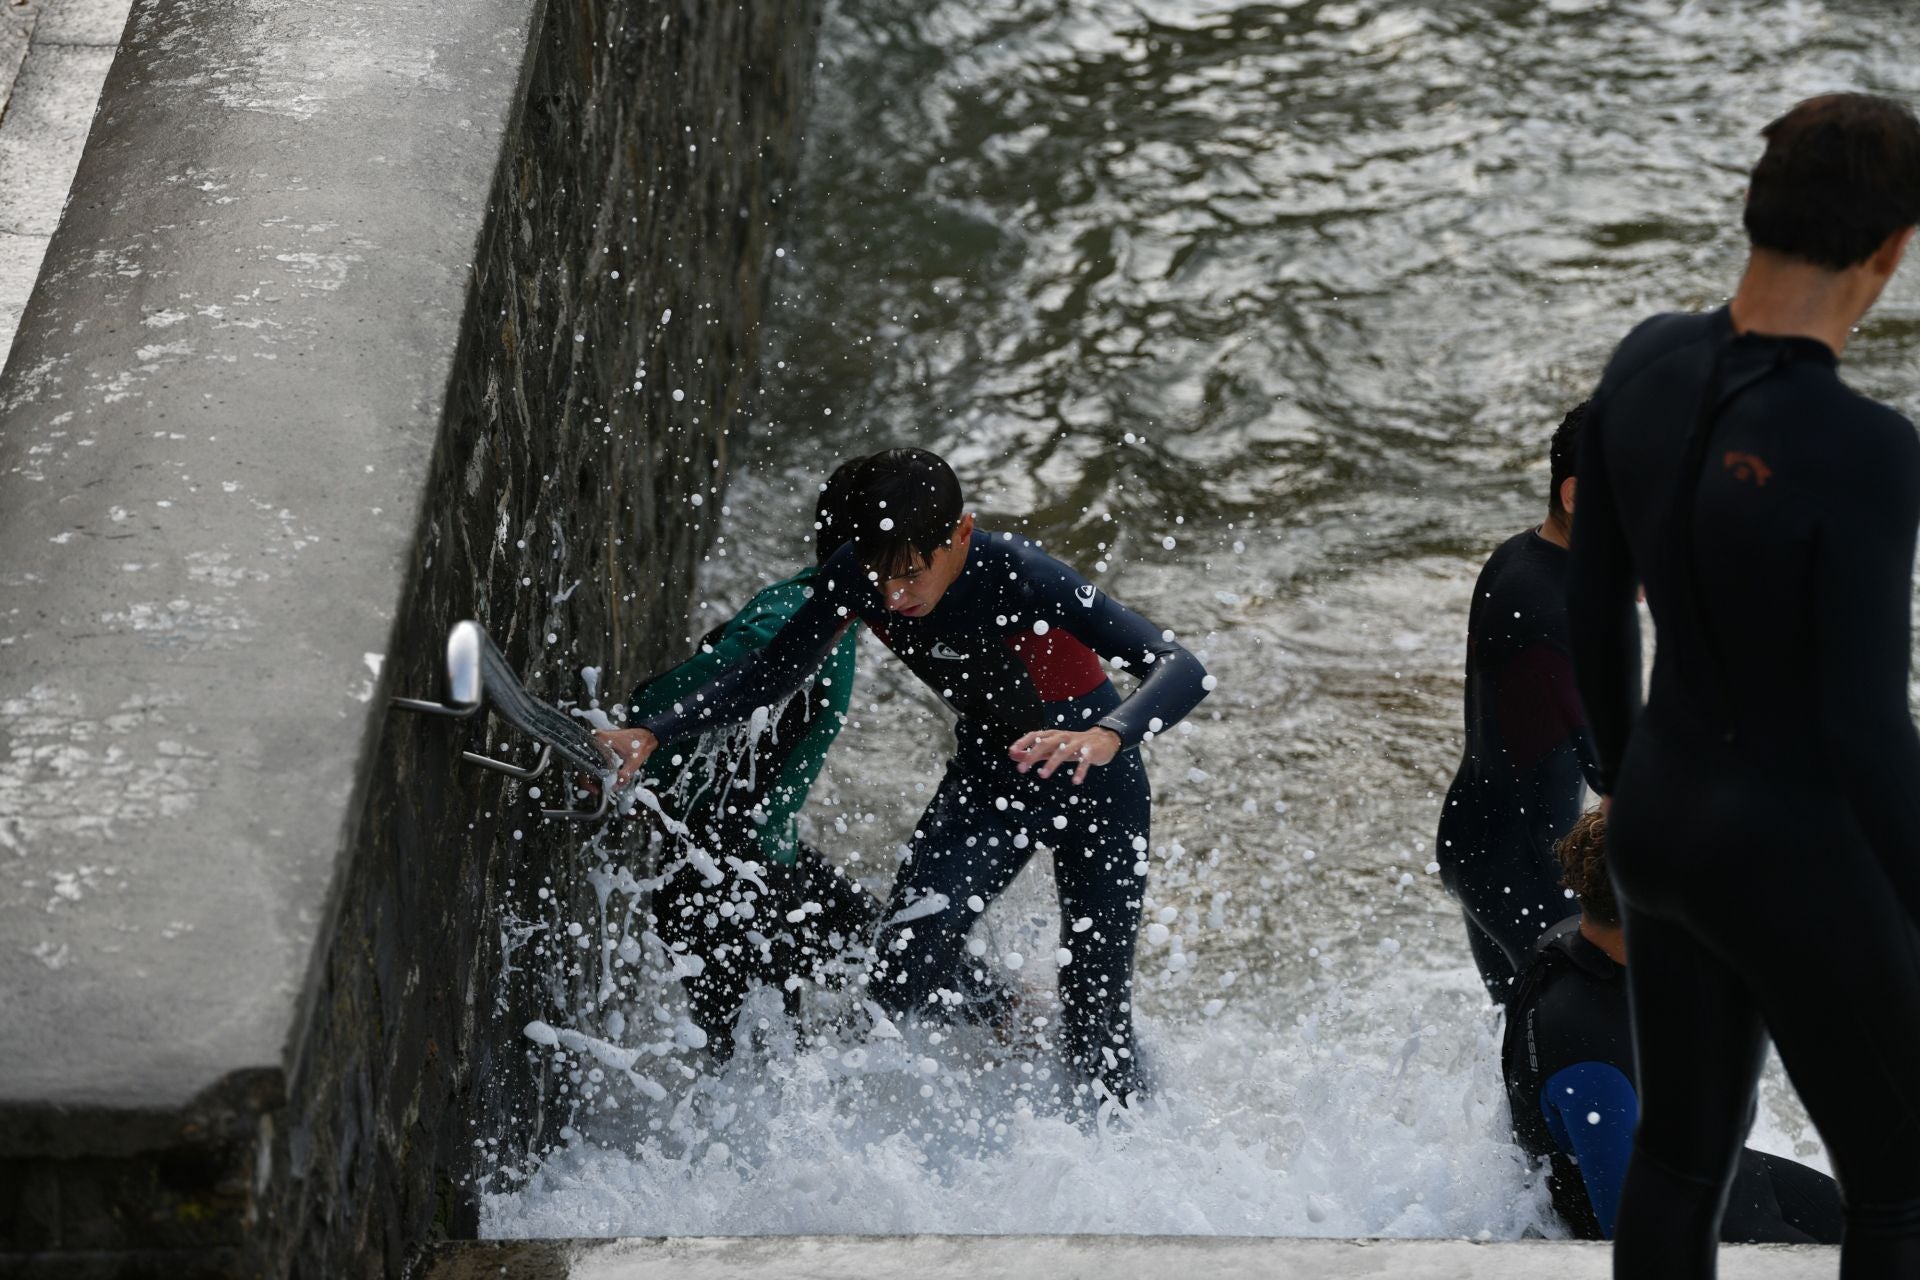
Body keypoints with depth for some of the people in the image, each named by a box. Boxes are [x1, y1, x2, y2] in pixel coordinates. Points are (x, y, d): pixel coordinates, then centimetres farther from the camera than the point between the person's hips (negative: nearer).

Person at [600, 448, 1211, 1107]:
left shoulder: (1017, 576, -35)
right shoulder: (855, 578, -20)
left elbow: (1183, 670, -41)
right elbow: (768, 677, -6)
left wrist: (1104, 738, -62)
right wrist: (651, 734, -21)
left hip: (1096, 783, -4)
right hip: (988, 774, 5)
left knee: (1096, 1027, -5)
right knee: (903, 977, -13)